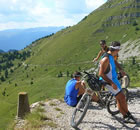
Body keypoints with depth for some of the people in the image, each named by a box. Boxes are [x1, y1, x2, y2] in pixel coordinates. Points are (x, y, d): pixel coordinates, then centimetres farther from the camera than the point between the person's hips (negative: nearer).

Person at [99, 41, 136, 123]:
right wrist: (112, 83, -28)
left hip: (114, 80, 10)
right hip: (109, 82, -9)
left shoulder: (111, 56, 4)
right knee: (122, 97, -5)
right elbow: (101, 74, -27)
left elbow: (115, 62, 27)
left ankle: (125, 117, 20)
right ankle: (127, 114, 14)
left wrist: (121, 69, 10)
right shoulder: (106, 59, -25)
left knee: (119, 99, 12)